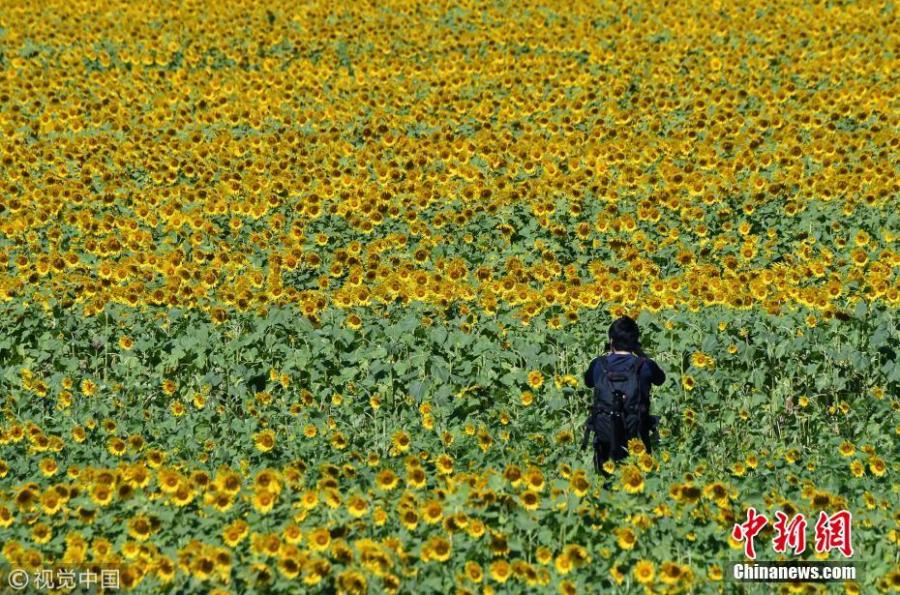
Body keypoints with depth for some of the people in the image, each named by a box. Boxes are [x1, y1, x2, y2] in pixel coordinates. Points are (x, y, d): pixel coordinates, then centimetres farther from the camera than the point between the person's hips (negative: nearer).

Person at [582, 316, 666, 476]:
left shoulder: (598, 364, -7)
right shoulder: (644, 366, -11)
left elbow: (588, 382, 14)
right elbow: (660, 379, 10)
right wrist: (641, 354, 14)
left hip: (604, 435, 1)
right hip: (636, 437, -1)